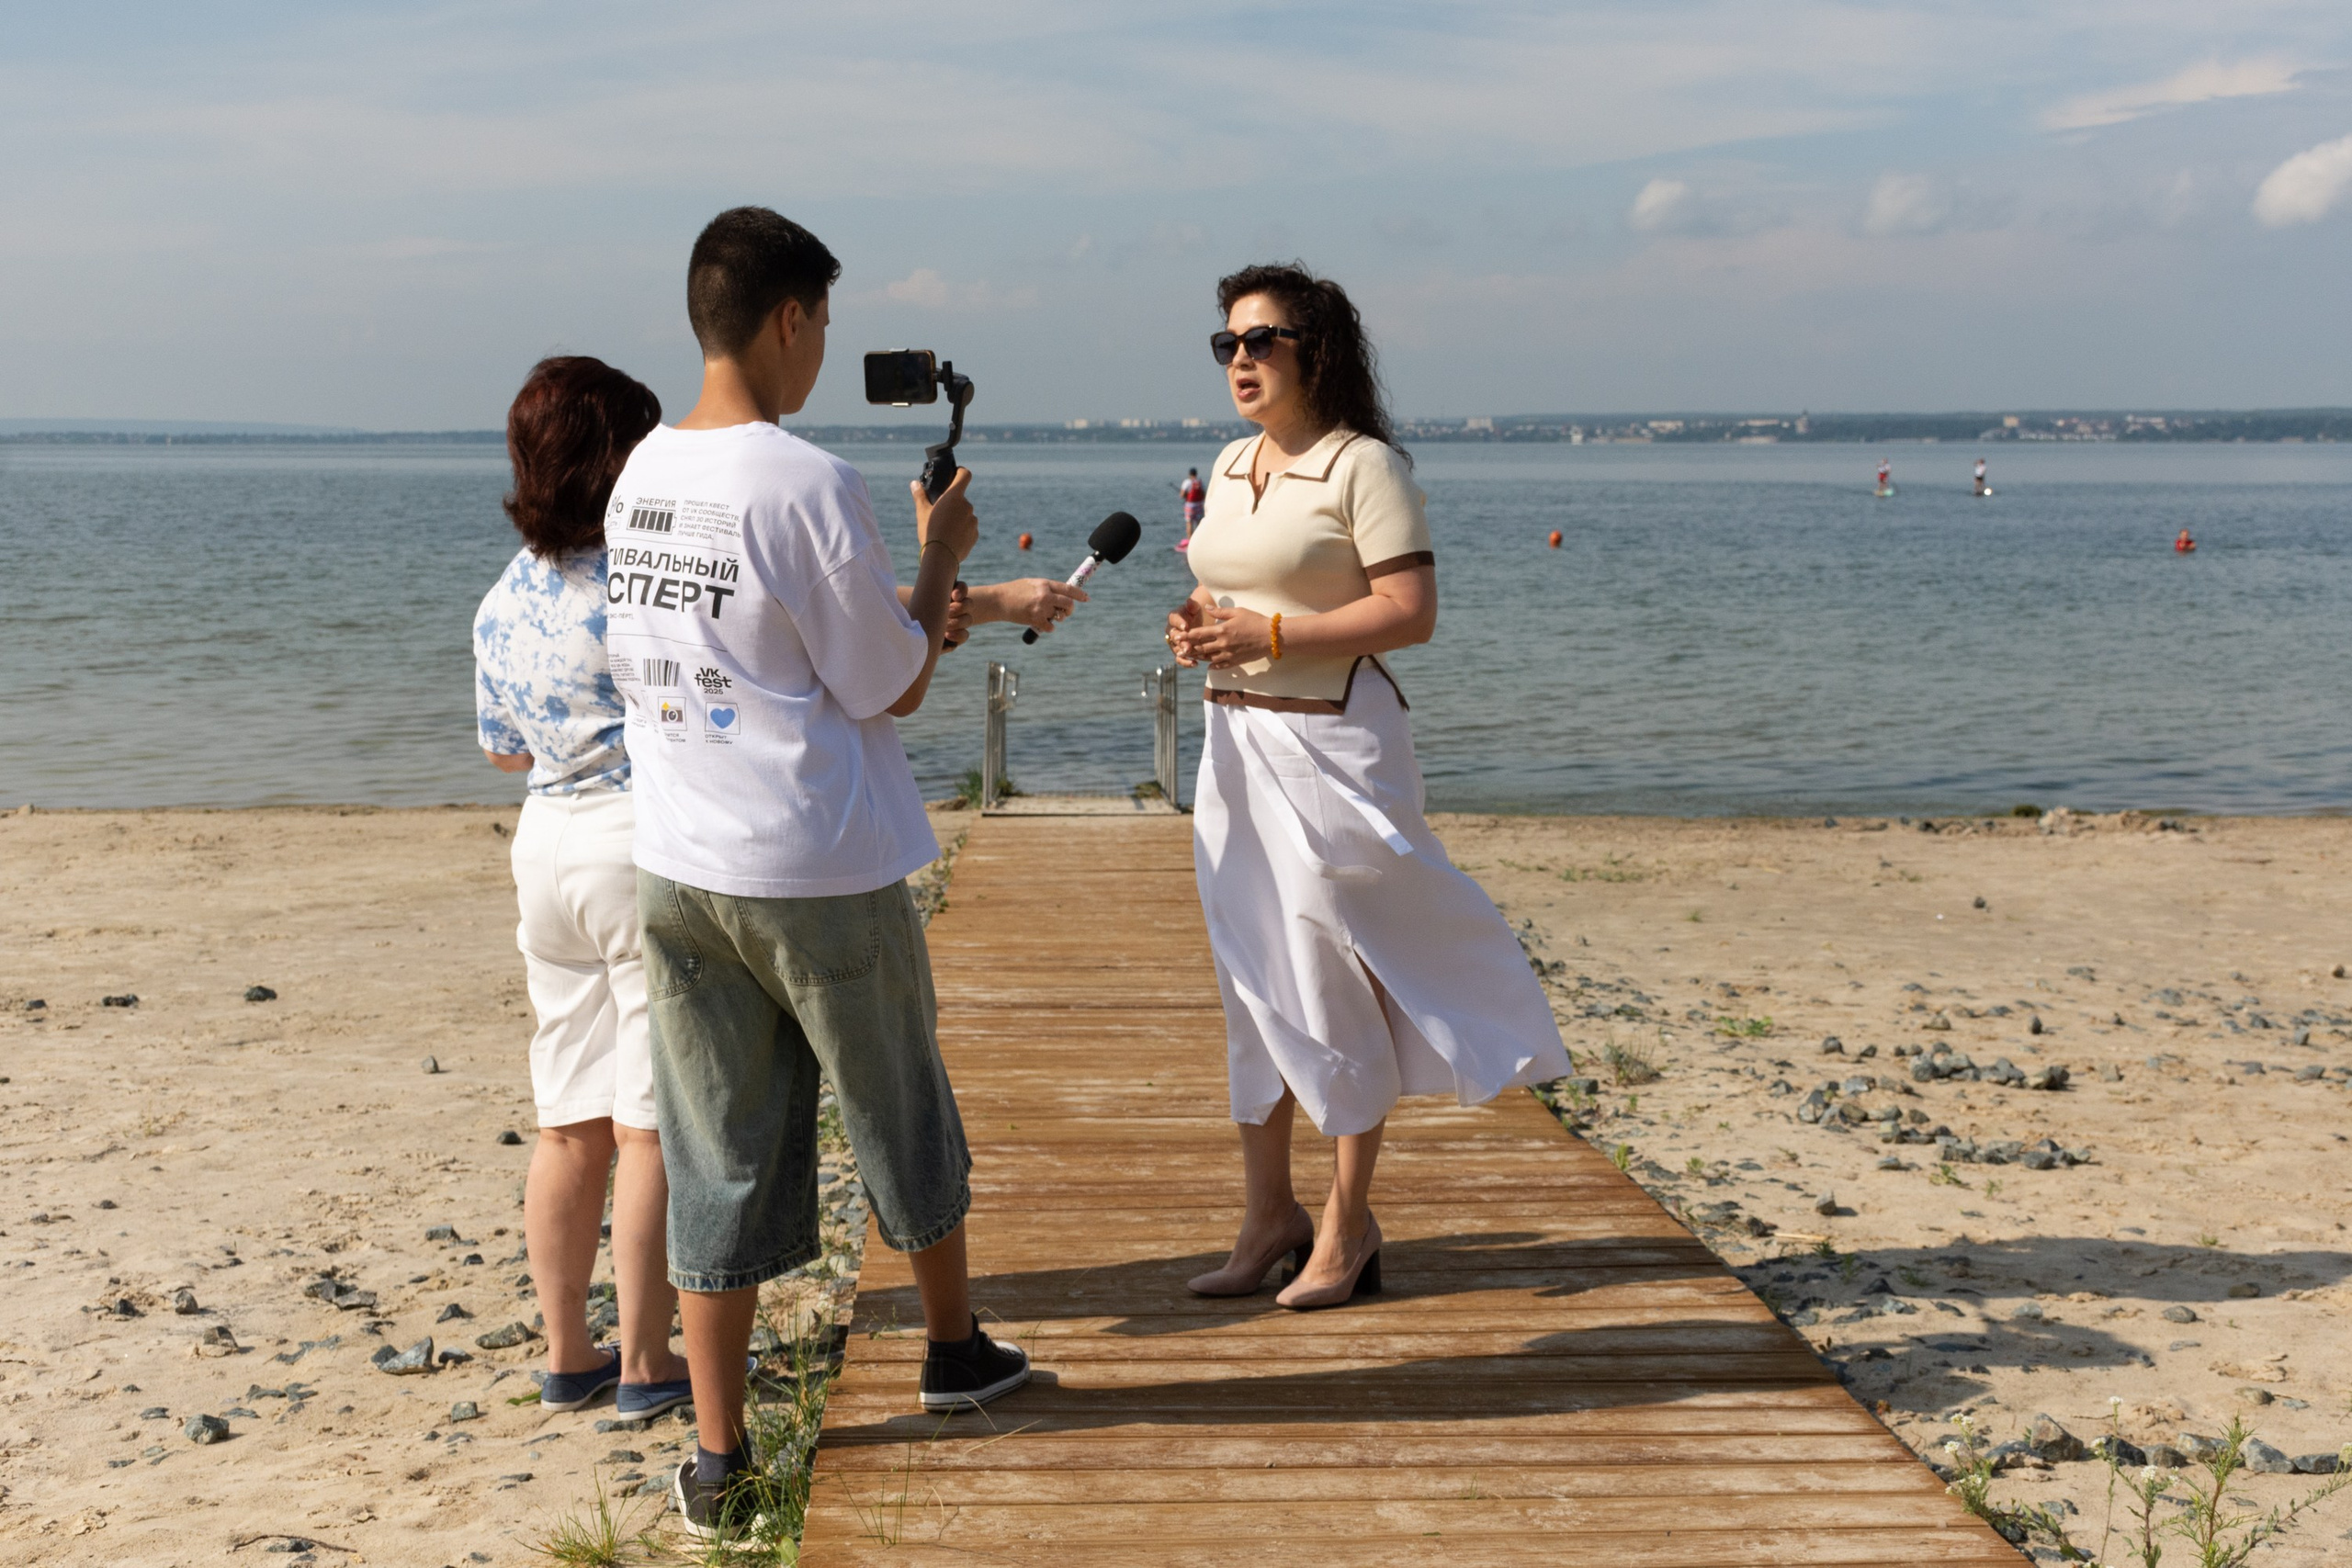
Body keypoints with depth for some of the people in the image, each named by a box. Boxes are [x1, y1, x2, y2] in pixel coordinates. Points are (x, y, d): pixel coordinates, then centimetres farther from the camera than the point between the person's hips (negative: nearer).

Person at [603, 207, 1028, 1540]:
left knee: (719, 1161, 10)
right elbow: (895, 690, -10)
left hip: (680, 873, 5)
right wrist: (940, 558, 3)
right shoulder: (808, 484, -17)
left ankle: (717, 1456, 13)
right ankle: (956, 1347, 38)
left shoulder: (641, 475, 5)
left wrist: (911, 618, 22)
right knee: (903, 1117, 17)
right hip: (822, 876, -5)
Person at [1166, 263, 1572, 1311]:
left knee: (1332, 981, -1)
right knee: (1251, 980, 9)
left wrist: (1269, 636, -20)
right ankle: (1269, 1214, 19)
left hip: (1332, 744, -7)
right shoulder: (1229, 469, 15)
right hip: (1237, 743, 8)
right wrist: (1200, 625, 2)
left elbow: (1412, 613, -16)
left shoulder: (1363, 466, -9)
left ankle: (1348, 1223, 12)